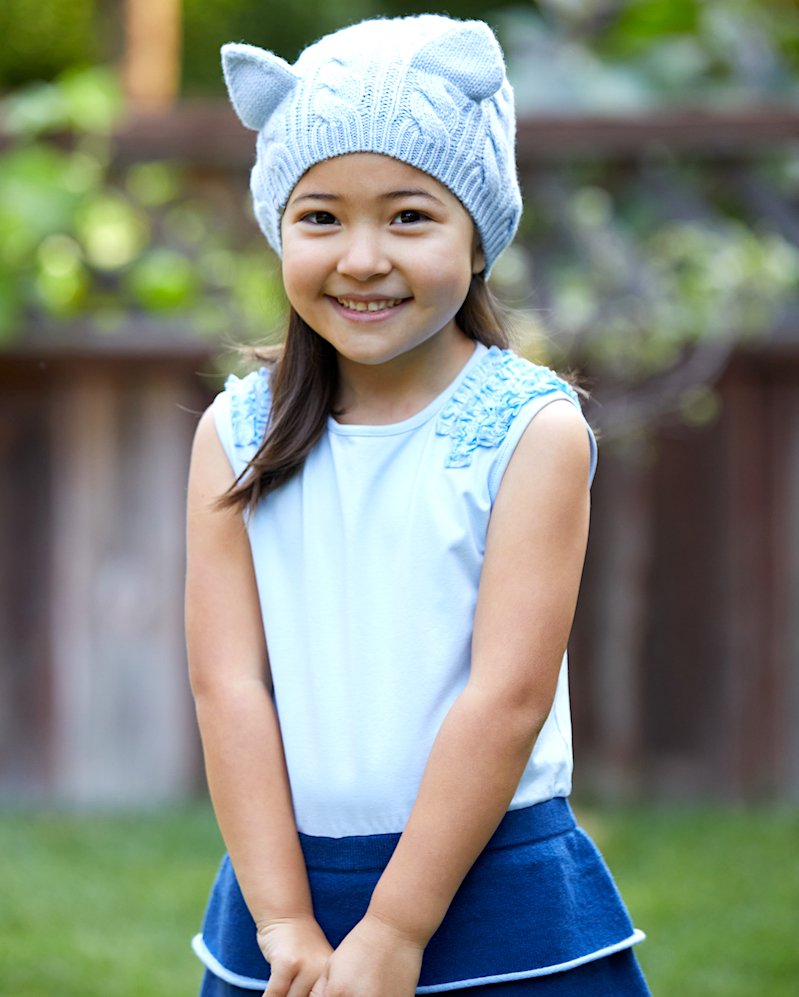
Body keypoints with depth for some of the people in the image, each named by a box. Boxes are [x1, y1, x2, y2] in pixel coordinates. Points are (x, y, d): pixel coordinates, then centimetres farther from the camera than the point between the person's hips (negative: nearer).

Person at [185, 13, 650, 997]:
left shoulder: (534, 428, -6)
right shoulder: (235, 435, 2)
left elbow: (508, 694, -11)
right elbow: (228, 682, -4)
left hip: (504, 901, -2)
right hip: (282, 886, 2)